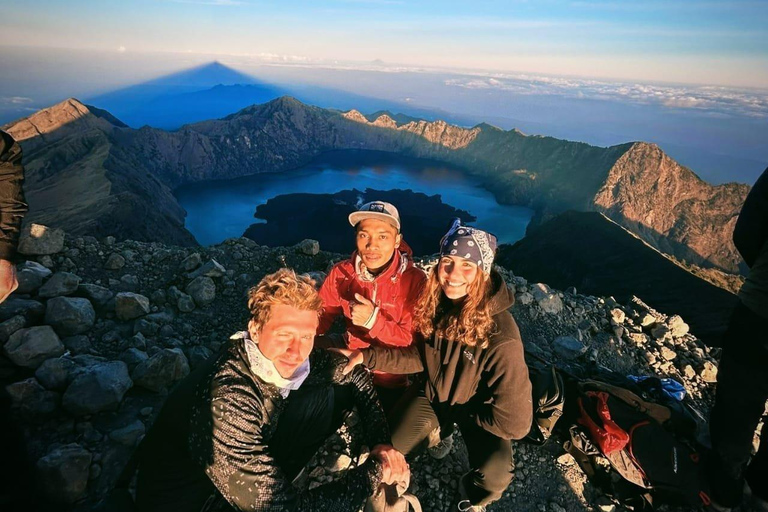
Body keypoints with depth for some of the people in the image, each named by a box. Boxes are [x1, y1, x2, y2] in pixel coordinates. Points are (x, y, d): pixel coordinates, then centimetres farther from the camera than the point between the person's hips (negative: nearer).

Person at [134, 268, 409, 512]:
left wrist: (381, 443, -13)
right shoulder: (225, 401, -37)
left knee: (335, 392, -5)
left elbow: (356, 375, -2)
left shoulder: (278, 359, -18)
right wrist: (375, 471, -25)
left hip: (253, 461, 7)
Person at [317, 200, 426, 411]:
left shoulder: (414, 280, -23)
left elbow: (412, 341, -22)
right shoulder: (341, 272, -13)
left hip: (390, 376, -2)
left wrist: (374, 320, -36)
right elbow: (319, 319, -10)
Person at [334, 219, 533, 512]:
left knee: (495, 476, -26)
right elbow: (421, 356, -4)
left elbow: (515, 422, -27)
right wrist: (367, 356, -11)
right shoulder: (436, 304, -19)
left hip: (475, 407, -3)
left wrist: (459, 413, -13)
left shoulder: (501, 336, -34)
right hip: (432, 393, 4)